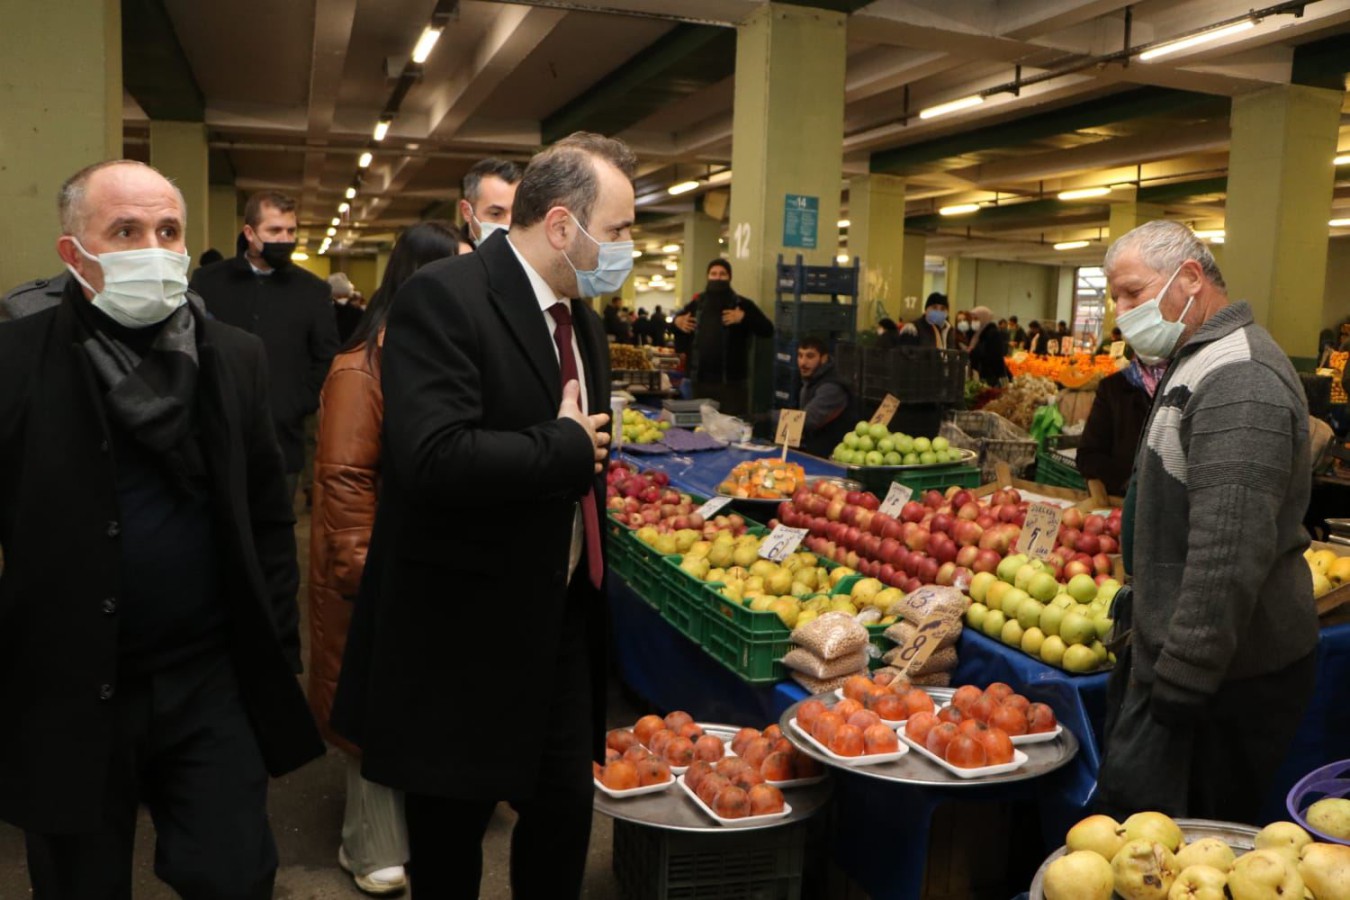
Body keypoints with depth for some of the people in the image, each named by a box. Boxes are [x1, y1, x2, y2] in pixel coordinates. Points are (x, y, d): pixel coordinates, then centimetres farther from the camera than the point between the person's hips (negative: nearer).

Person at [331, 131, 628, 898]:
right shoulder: (443, 298, -18)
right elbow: (432, 459, -32)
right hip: (463, 631, -7)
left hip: (563, 619, 7)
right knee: (450, 835, 13)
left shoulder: (583, 319, 9)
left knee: (566, 810, 17)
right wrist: (567, 448, -20)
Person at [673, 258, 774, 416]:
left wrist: (744, 318, -21)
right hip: (701, 381, 4)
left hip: (732, 382, -4)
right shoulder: (697, 304, 11)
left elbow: (768, 330, -9)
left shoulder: (742, 304, -1)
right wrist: (677, 321, 4)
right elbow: (678, 319, 27)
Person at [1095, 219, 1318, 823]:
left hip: (1226, 676, -10)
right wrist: (1143, 596, 26)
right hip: (1177, 649, 10)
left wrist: (1181, 684, -24)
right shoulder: (1200, 362, 15)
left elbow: (1230, 556, -26)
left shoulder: (1238, 380, -20)